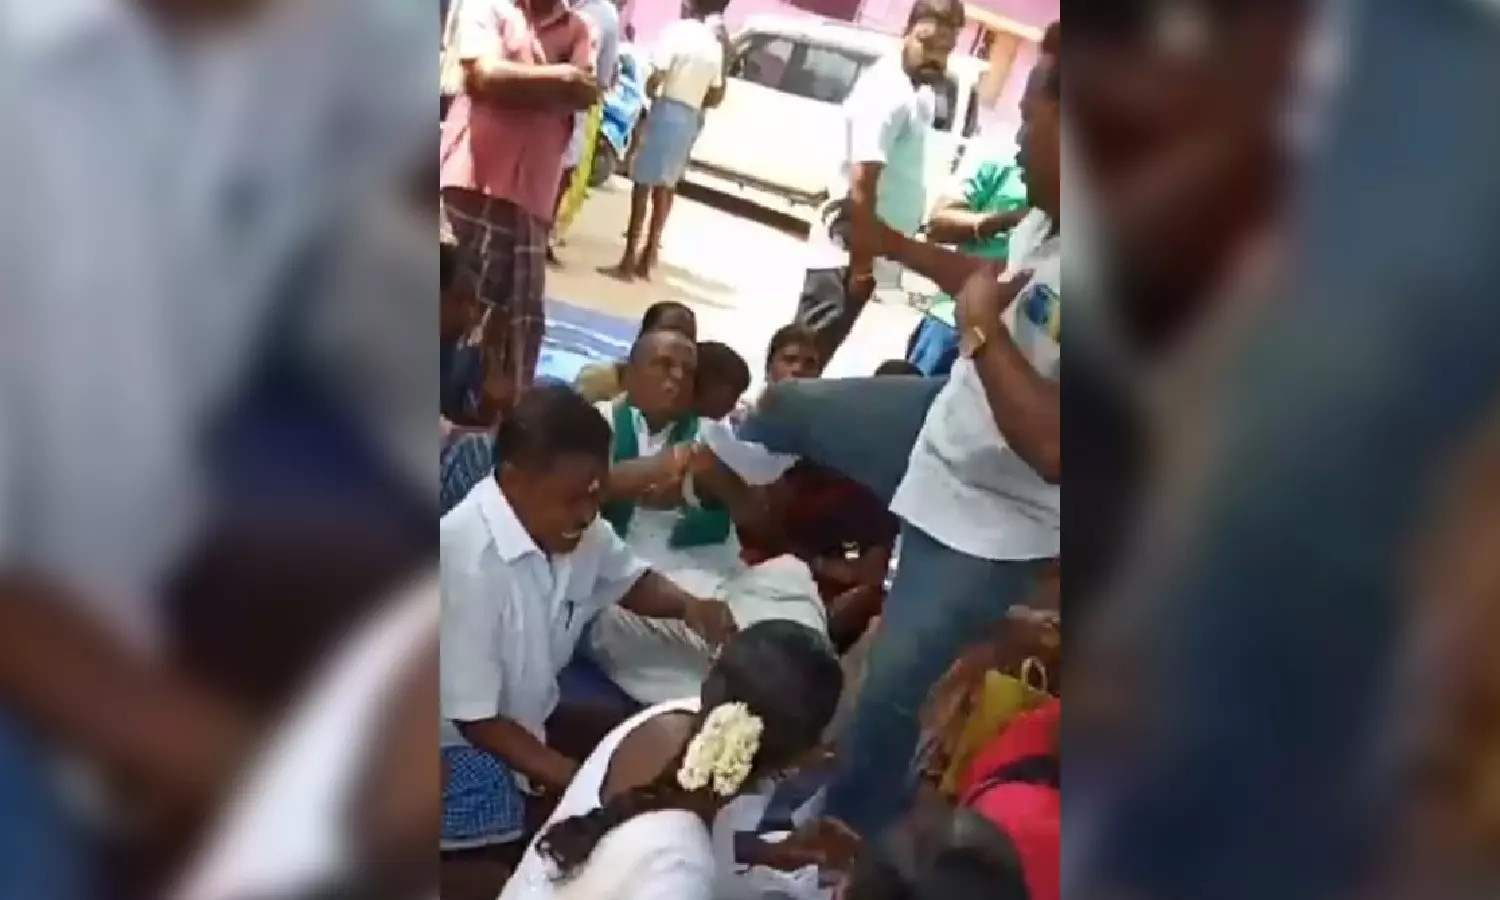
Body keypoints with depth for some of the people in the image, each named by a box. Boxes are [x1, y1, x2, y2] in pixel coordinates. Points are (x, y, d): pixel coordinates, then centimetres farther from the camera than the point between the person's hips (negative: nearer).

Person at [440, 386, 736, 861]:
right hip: (464, 748, -8)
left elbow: (628, 580, 12)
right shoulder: (467, 561, -34)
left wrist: (688, 605, -12)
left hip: (531, 719, 8)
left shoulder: (577, 528, -10)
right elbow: (475, 717, -26)